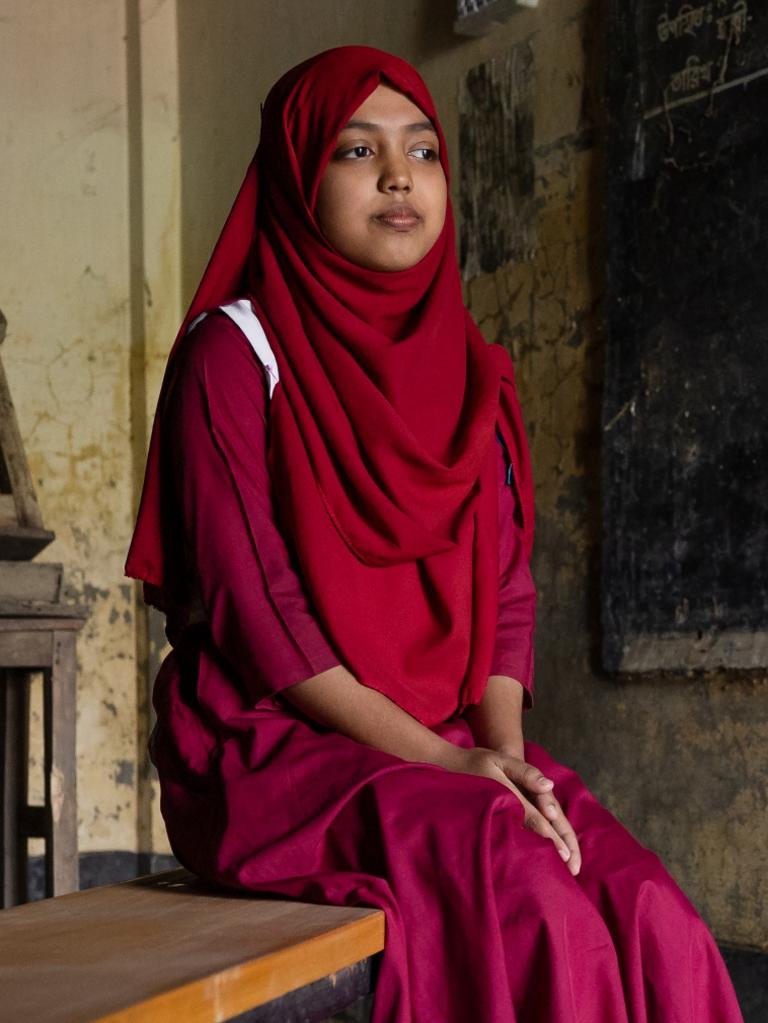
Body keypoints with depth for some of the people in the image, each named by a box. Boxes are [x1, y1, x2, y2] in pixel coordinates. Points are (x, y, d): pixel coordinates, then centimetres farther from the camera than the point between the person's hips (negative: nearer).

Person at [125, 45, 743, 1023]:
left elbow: (505, 593, 10)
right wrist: (439, 762, -17)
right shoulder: (236, 351, -4)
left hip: (455, 744, 5)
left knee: (653, 921, -22)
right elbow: (252, 605, -11)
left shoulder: (473, 373, 14)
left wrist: (502, 749, -9)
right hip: (274, 746, -5)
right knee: (527, 906, -31)